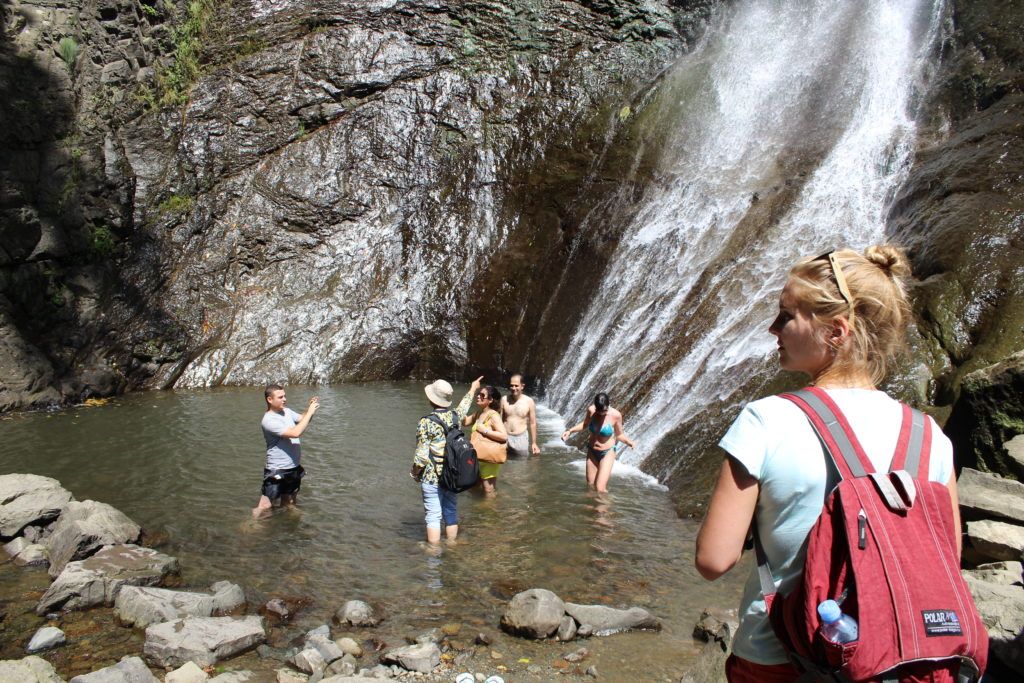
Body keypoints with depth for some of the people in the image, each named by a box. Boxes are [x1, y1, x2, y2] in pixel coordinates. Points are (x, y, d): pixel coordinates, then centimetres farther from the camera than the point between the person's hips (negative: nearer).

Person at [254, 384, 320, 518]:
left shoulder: (287, 411, 3)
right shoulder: (268, 420, -21)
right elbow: (295, 433, -29)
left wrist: (310, 409, -6)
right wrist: (310, 412, -23)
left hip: (295, 468, 8)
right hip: (277, 471, -8)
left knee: (289, 503, 20)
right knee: (265, 505, -7)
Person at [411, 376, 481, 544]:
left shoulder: (426, 422, -18)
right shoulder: (455, 416, -2)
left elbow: (421, 455, -18)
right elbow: (464, 405, 22)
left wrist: (415, 473, 0)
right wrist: (473, 388, 40)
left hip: (432, 478, -5)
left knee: (433, 516, 3)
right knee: (451, 512, 18)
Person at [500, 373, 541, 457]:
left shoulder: (529, 401, -4)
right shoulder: (504, 400, 1)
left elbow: (533, 423, 0)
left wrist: (534, 443, 0)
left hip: (521, 438, -1)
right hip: (505, 437, 2)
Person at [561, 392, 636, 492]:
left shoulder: (615, 415, -20)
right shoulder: (591, 410, -12)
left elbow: (619, 435, -6)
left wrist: (628, 441, -25)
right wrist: (570, 430, -1)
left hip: (607, 453, -4)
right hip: (592, 452, 4)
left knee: (600, 489, -11)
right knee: (590, 486, 14)